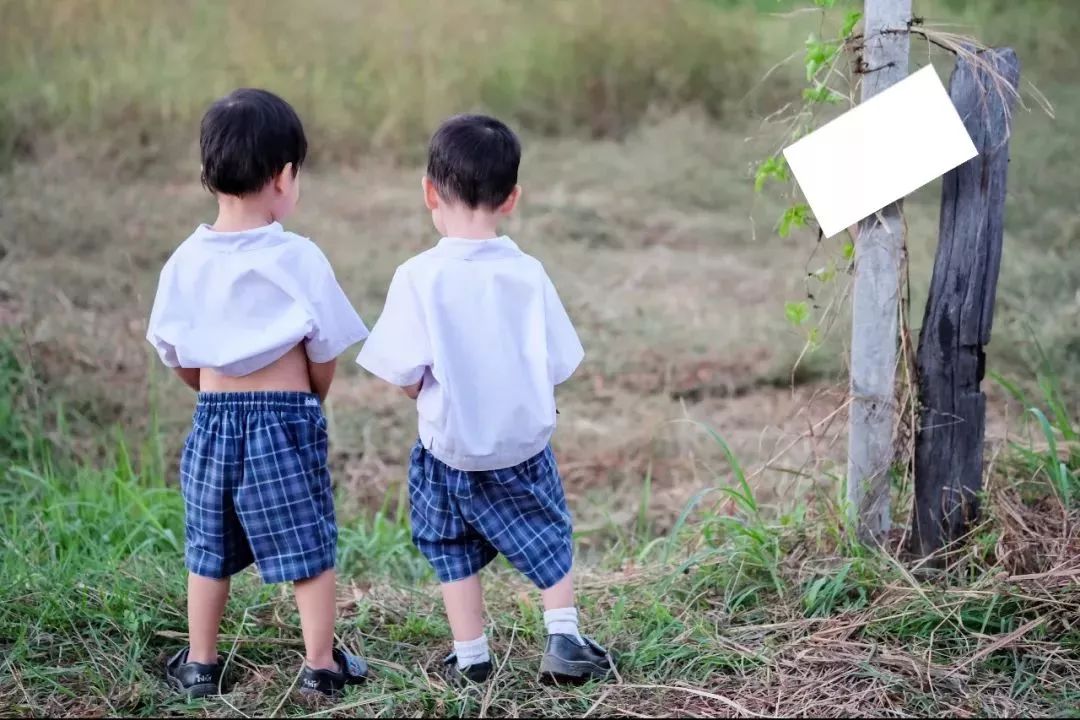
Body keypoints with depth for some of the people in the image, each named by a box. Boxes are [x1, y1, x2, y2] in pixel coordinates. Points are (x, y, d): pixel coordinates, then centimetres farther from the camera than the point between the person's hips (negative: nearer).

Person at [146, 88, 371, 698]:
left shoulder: (187, 260, -1)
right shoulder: (298, 258, -13)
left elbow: (176, 356, 6)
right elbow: (325, 350, -6)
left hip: (212, 420, 4)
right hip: (286, 420, -4)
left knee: (210, 549, 16)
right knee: (309, 546, 8)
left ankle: (201, 665, 25)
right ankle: (321, 665, 15)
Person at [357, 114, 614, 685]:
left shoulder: (419, 277, -17)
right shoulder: (527, 274, -10)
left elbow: (406, 376, -16)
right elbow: (557, 367, -5)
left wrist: (436, 396, 5)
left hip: (451, 449, -1)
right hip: (526, 441, 2)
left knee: (454, 552, 17)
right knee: (548, 538, 21)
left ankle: (471, 659, 20)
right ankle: (564, 642, 15)